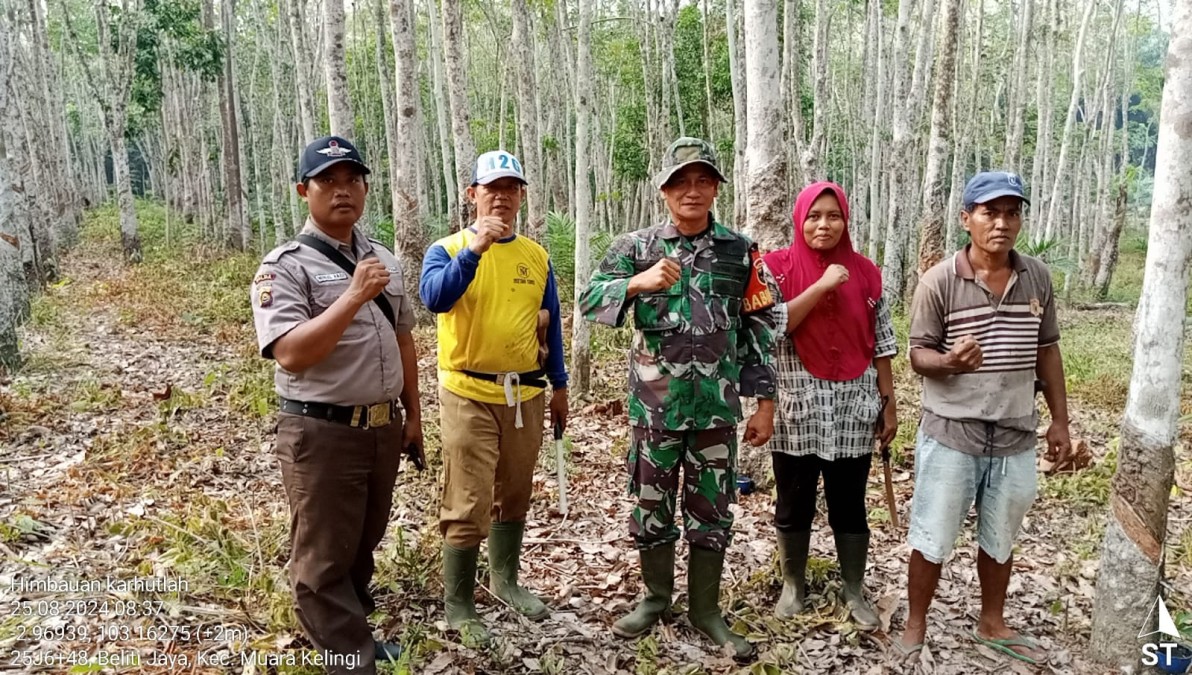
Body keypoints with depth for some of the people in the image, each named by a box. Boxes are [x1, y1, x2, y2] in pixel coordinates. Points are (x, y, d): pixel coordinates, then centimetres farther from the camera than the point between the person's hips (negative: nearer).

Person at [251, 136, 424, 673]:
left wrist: (413, 414, 17)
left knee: (363, 543, 21)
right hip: (322, 434, -7)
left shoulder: (383, 259, 10)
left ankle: (354, 630, 41)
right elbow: (291, 353, -24)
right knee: (324, 558, 5)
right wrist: (354, 296, -27)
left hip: (383, 428, 7)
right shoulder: (284, 266, -11)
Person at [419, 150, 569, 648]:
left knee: (515, 495, 18)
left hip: (525, 395, 5)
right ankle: (458, 606, 12)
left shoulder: (536, 257, 7)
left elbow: (551, 325, 13)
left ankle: (505, 580, 37)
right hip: (469, 395, -4)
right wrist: (475, 248, -32)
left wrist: (558, 385, 14)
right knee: (468, 505, -3)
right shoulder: (448, 250, -5)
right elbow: (434, 298, -25)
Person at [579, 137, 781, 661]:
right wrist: (638, 282, -24)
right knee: (652, 506, 12)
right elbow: (589, 302, -7)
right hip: (654, 405, 0)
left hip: (717, 407, 0)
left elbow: (762, 328, 4)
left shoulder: (740, 251, 1)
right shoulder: (636, 247, 0)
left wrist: (765, 402, 1)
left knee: (712, 510, 9)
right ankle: (656, 598, 31)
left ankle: (705, 608, 26)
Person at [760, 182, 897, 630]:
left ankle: (853, 591, 27)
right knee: (794, 504, 10)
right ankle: (793, 585, 29)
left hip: (853, 412, 2)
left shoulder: (865, 272, 4)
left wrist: (889, 403, 6)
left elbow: (881, 343, 7)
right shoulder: (777, 267, -3)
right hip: (796, 411, -1)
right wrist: (821, 286, -20)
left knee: (850, 504, 10)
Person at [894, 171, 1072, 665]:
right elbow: (918, 354, -8)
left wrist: (1060, 420, 10)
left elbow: (1047, 350, 10)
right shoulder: (939, 281, -11)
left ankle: (992, 625, 39)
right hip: (951, 434, -4)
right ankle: (915, 628, 26)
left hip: (1016, 436, 4)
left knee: (1001, 539, 19)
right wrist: (949, 361, -30)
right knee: (931, 540, 7)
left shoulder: (1038, 278, 2)